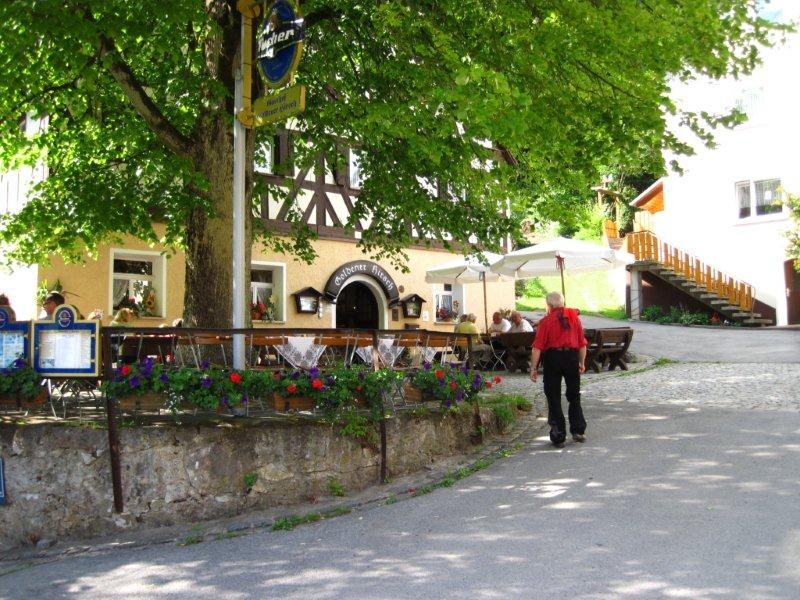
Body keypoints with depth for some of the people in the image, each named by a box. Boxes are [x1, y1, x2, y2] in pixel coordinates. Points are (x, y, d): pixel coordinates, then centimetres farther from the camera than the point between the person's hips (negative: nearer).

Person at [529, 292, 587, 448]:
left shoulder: (546, 321, -4)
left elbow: (537, 347, -10)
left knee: (554, 399, 4)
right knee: (574, 396, 18)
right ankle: (578, 431, 17)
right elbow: (582, 343, 7)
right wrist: (582, 362, 15)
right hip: (572, 357, 3)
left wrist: (533, 368, -7)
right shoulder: (574, 316, 6)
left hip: (552, 357, -3)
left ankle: (558, 437, 5)